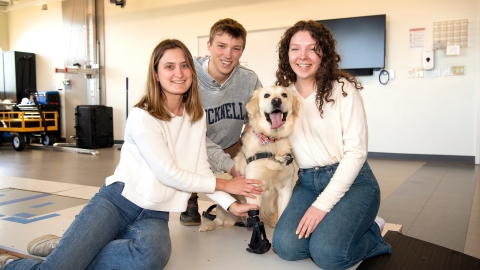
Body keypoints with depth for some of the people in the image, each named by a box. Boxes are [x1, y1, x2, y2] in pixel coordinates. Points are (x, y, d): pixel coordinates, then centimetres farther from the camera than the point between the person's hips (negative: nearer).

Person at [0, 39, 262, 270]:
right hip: (117, 202, -4)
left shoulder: (197, 116, 8)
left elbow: (201, 168, 11)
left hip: (154, 215, 4)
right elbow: (168, 174, -14)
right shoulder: (142, 117, -11)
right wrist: (224, 184, -5)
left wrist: (231, 204, -2)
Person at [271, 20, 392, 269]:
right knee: (286, 245, -20)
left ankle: (371, 234, 7)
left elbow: (356, 151, -13)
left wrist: (322, 204, -19)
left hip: (351, 181, -3)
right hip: (306, 182, 4)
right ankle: (329, 228, 8)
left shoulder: (343, 89, -8)